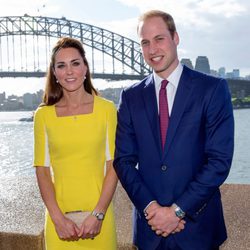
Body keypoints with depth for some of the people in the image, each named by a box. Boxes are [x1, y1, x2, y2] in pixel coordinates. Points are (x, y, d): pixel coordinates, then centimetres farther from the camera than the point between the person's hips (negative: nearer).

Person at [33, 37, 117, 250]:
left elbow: (113, 165, -3)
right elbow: (42, 170, 1)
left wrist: (98, 214, -10)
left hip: (98, 215, -1)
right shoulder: (43, 115, 0)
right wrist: (58, 218, -8)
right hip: (59, 216, 1)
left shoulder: (107, 109, -4)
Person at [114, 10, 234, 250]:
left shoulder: (213, 89, -6)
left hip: (198, 226, -2)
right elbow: (123, 160, 1)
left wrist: (177, 210, -14)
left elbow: (220, 160, -11)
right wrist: (150, 206, -12)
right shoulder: (131, 96, 3)